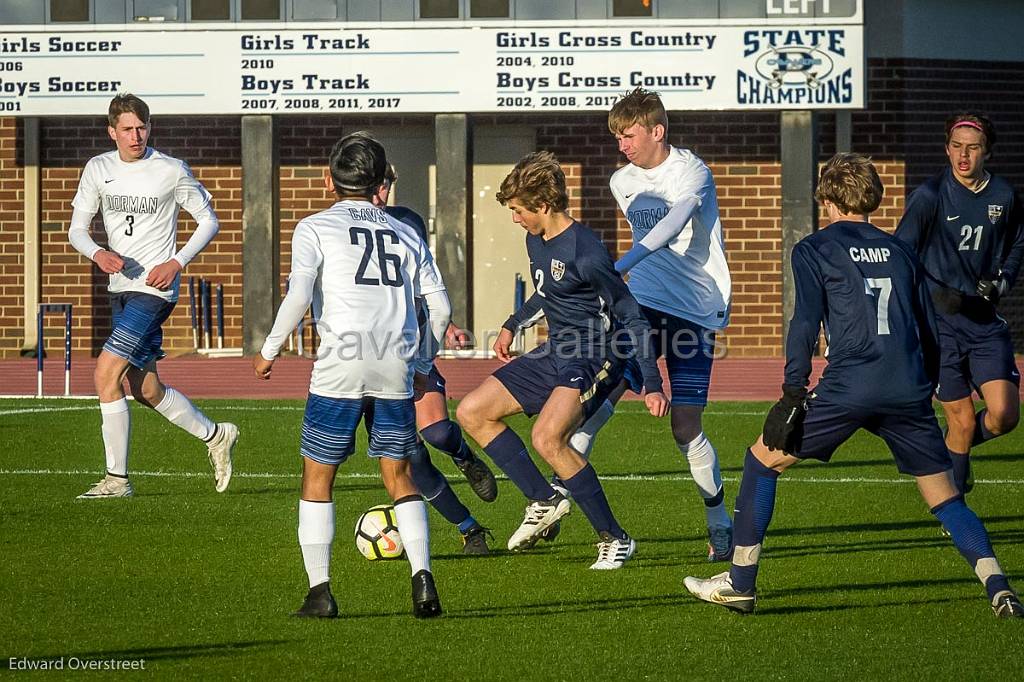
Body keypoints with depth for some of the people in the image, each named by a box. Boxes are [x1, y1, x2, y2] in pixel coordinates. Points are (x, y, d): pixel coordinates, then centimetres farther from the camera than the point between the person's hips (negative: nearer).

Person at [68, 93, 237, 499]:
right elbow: (77, 229, 9)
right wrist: (97, 254, -13)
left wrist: (176, 263, -11)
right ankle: (215, 436, 33)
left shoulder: (172, 171, -7)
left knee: (105, 374, -16)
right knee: (145, 390, 12)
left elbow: (209, 221, 1)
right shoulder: (98, 169, 5)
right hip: (121, 288, 7)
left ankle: (117, 478, -9)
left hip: (155, 289, -7)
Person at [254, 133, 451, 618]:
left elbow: (298, 297, -8)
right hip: (396, 369, 3)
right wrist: (422, 361, 26)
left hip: (341, 366, -3)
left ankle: (319, 591, 2)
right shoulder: (406, 235, 18)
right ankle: (422, 576, -5)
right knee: (399, 476, 12)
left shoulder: (315, 228, 5)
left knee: (317, 478, 7)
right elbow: (439, 307, 13)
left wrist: (269, 350, 3)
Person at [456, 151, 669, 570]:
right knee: (472, 412, 6)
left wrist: (652, 386, -19)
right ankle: (544, 501, 14)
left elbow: (631, 317, -18)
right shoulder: (536, 242, 6)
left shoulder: (585, 253, -21)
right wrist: (512, 325, 29)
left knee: (547, 438, -30)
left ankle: (615, 539, -18)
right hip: (555, 353, 10)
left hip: (596, 357, -10)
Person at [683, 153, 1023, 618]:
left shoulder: (813, 249, 8)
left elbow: (805, 323, -3)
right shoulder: (899, 251, 21)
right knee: (943, 495, 10)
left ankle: (740, 583, 11)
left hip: (848, 386, -4)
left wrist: (793, 396, -4)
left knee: (763, 459, 12)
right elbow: (930, 331, 21)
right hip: (909, 388, 4)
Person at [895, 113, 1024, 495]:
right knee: (962, 421, -2)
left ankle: (956, 447, 23)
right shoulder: (930, 195, -10)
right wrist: (935, 293, -23)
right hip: (939, 322, -3)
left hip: (985, 321, 3)